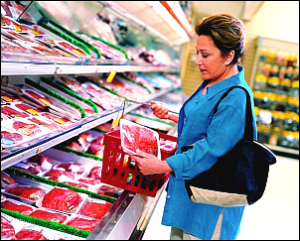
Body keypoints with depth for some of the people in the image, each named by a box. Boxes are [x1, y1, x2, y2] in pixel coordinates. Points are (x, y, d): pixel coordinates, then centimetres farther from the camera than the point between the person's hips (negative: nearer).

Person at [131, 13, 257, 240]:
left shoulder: (235, 98, -25)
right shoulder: (211, 84, 6)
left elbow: (211, 149, -28)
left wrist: (162, 166, -27)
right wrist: (171, 116, 8)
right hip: (188, 183, 9)